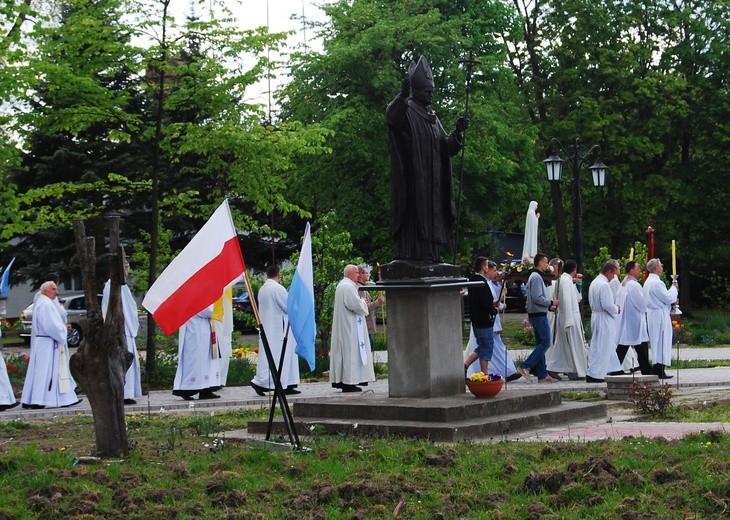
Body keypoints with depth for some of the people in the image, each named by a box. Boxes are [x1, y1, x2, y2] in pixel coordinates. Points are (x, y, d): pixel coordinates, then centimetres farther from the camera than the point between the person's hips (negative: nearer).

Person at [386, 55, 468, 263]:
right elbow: (391, 115, -28)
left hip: (432, 179, 8)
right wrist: (402, 96, -46)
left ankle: (431, 254, 7)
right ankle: (410, 254, -14)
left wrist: (458, 132, -3)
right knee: (414, 212, -12)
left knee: (432, 213, 5)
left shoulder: (432, 117, 21)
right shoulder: (406, 111, -2)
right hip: (413, 177, -7)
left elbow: (446, 147, 16)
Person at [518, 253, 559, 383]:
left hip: (535, 314, 11)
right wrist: (551, 303, -10)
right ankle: (526, 366, -13)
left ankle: (542, 374, 11)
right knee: (545, 343, -9)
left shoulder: (534, 276, 19)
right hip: (539, 315, -11)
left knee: (540, 344, 10)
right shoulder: (537, 277, -14)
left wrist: (549, 306, 15)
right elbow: (537, 298, -22)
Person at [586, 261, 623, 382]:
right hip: (604, 319, -10)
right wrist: (617, 309, -5)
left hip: (596, 315, 10)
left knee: (609, 345, 18)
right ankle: (594, 374, -2)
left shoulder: (594, 282, 11)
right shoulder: (604, 285, -21)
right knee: (602, 347, -4)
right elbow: (608, 305, -26)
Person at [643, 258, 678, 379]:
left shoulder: (648, 282, 13)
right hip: (660, 316, -10)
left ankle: (657, 370, 14)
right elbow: (669, 298, -17)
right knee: (662, 343, -5)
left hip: (651, 314, 10)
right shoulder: (657, 283, -18)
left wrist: (672, 300, 17)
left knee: (656, 342, 12)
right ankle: (660, 371, -5)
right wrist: (674, 287, 0)